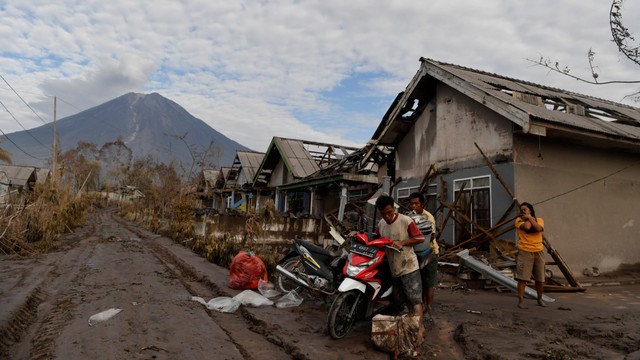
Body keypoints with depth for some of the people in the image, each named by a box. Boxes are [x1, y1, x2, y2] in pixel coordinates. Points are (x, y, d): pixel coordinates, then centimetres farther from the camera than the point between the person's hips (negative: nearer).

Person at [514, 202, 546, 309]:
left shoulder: (539, 220, 10)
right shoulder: (519, 220, 2)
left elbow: (539, 229, -13)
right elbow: (527, 227, -19)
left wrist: (529, 217, -7)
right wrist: (528, 218, -2)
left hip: (538, 252, 3)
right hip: (525, 252, -3)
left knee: (540, 279, 11)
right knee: (522, 277, -9)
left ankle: (540, 298, 32)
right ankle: (520, 301, -4)